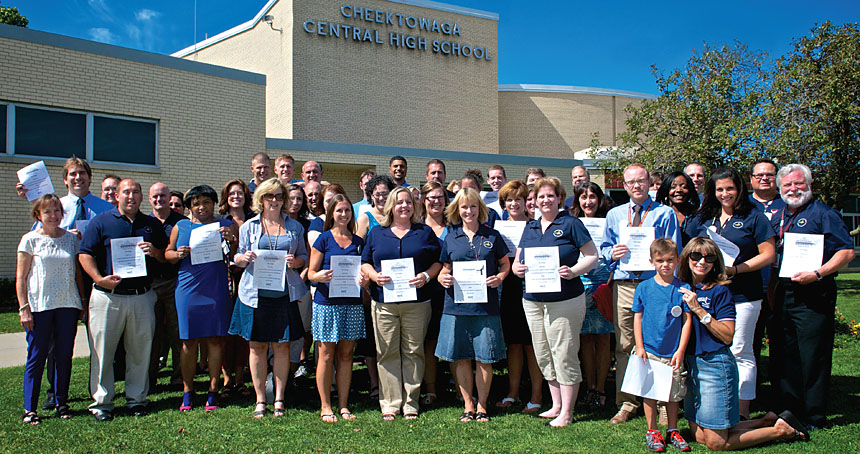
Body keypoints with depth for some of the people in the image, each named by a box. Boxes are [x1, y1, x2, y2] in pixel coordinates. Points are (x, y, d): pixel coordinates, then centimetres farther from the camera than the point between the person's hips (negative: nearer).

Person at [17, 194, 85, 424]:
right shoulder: (30, 240, 1)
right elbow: (20, 278, -1)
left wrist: (83, 302, 8)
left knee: (65, 356, 6)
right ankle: (29, 409, 12)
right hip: (40, 306, -3)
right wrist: (24, 308, -7)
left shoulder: (72, 238, 9)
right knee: (37, 357, 2)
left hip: (68, 305, 3)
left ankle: (62, 403, 18)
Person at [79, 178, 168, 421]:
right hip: (108, 296, -2)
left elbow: (166, 256, 17)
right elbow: (85, 254, -2)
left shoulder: (152, 224, 13)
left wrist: (154, 252, -6)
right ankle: (101, 401, 14)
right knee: (102, 350, 3)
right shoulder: (101, 222, 4)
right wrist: (99, 278, -16)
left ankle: (137, 398, 20)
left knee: (140, 350, 8)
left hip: (142, 297, 2)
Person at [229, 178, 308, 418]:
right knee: (257, 346, 4)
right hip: (256, 293, 0)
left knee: (283, 345, 3)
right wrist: (244, 258, -13)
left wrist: (295, 261, -8)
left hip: (285, 293, 0)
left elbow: (304, 256, 14)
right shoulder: (249, 226, 8)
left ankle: (279, 399, 15)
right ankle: (260, 400, 15)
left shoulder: (295, 227, 10)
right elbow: (237, 258, 10)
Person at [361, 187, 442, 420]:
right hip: (384, 302, 1)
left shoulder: (425, 232, 9)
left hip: (416, 302, -1)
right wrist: (374, 275, -8)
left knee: (413, 352, 4)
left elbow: (438, 261, 8)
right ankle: (390, 403, 12)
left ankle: (411, 403, 14)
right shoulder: (377, 233, 12)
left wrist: (426, 276, -10)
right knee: (387, 352, 3)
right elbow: (365, 262, 12)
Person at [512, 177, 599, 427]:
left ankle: (566, 412, 11)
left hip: (565, 301, -6)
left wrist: (573, 271, -20)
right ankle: (556, 405, 26)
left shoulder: (571, 224, -2)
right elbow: (517, 260, 15)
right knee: (544, 356, 12)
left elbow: (592, 256, -3)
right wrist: (518, 269, -8)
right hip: (533, 300, 6)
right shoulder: (530, 226, 14)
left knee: (564, 354, -1)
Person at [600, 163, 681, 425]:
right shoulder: (614, 215, 17)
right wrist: (613, 253, -3)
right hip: (624, 285, 3)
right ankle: (627, 403, 14)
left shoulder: (665, 214, 6)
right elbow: (604, 249, 18)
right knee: (624, 346, 4)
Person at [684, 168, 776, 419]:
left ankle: (742, 412, 7)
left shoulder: (753, 217, 2)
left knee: (740, 352, -1)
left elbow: (768, 255, -3)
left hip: (743, 296, -4)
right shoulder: (702, 219, 13)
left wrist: (734, 269, -13)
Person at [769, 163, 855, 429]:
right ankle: (790, 409, 24)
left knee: (813, 357, -3)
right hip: (783, 295, 7)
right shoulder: (777, 218, 16)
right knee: (783, 355, 11)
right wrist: (771, 292, 14)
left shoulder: (823, 214, -3)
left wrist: (817, 273, -20)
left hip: (813, 295, -6)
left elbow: (847, 252, -10)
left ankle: (814, 418, 8)